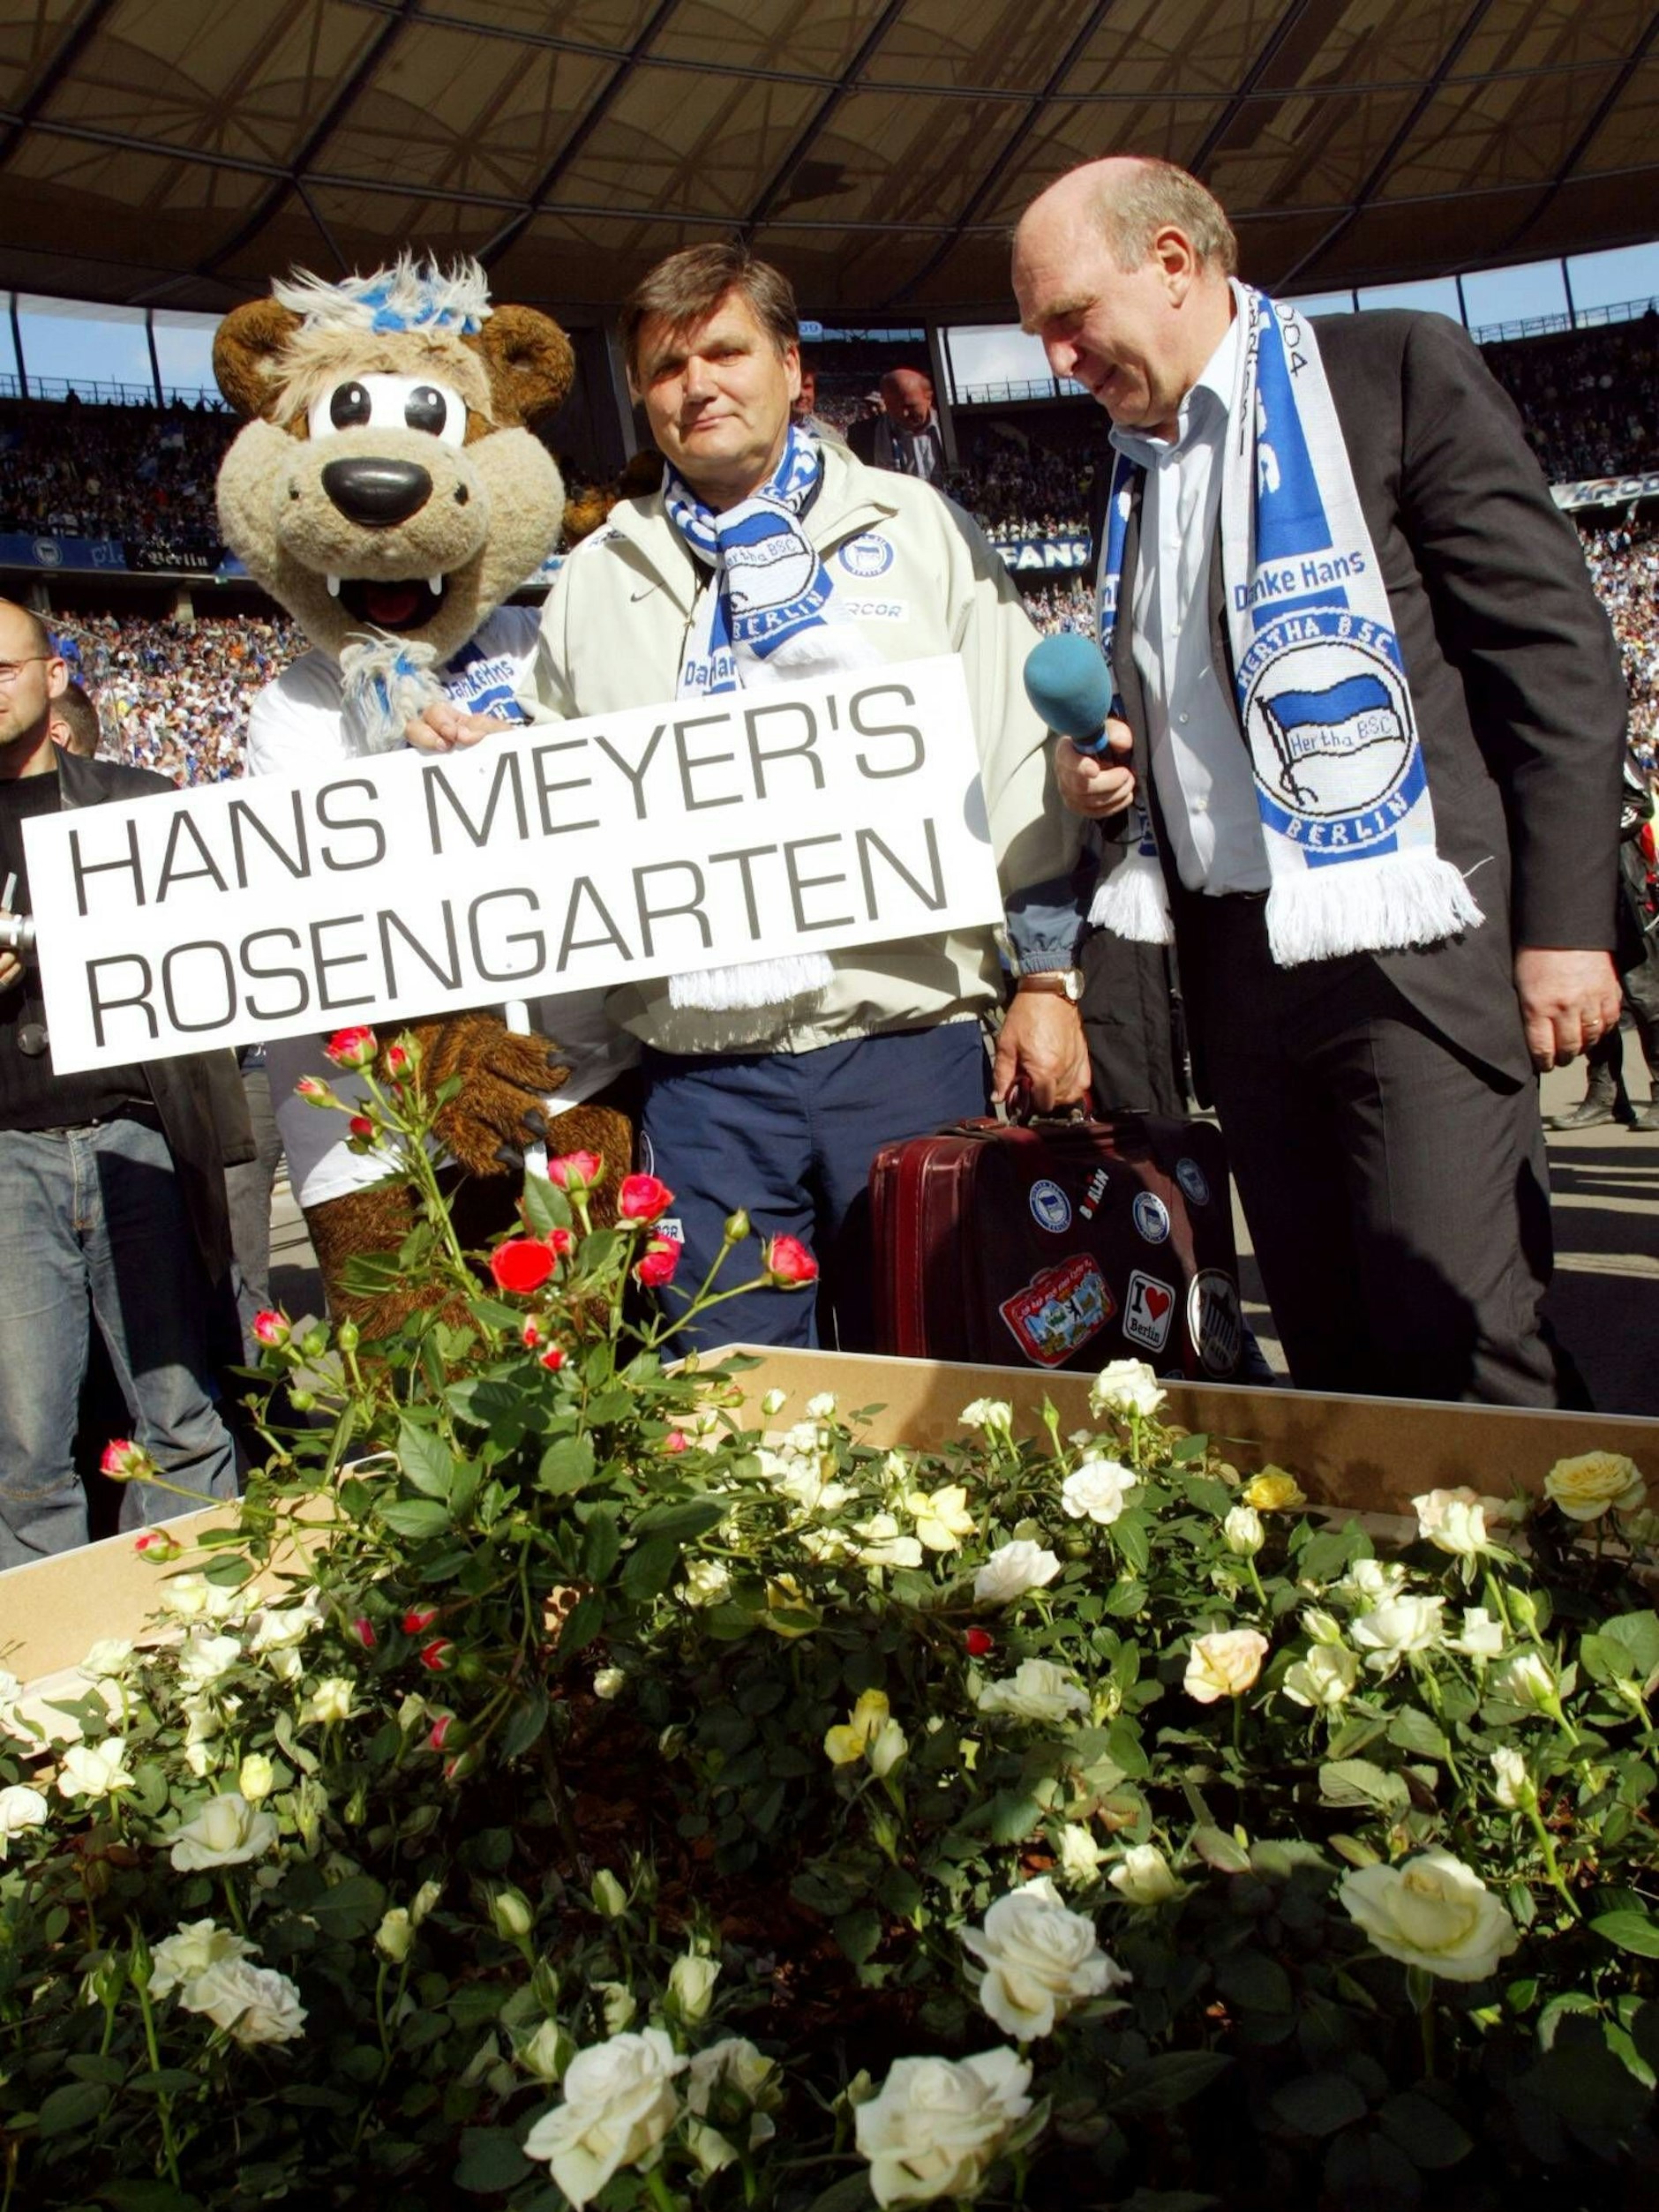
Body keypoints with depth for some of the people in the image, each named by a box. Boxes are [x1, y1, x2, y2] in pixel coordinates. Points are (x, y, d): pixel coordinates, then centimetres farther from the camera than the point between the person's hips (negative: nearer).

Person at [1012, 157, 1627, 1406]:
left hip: (1405, 946, -6)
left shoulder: (1396, 371, 0)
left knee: (1459, 1342, -9)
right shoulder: (1138, 468, 18)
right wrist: (1109, 768, 5)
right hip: (1239, 962, 6)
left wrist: (1564, 920, -12)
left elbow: (1554, 647, -6)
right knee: (1329, 1353, 9)